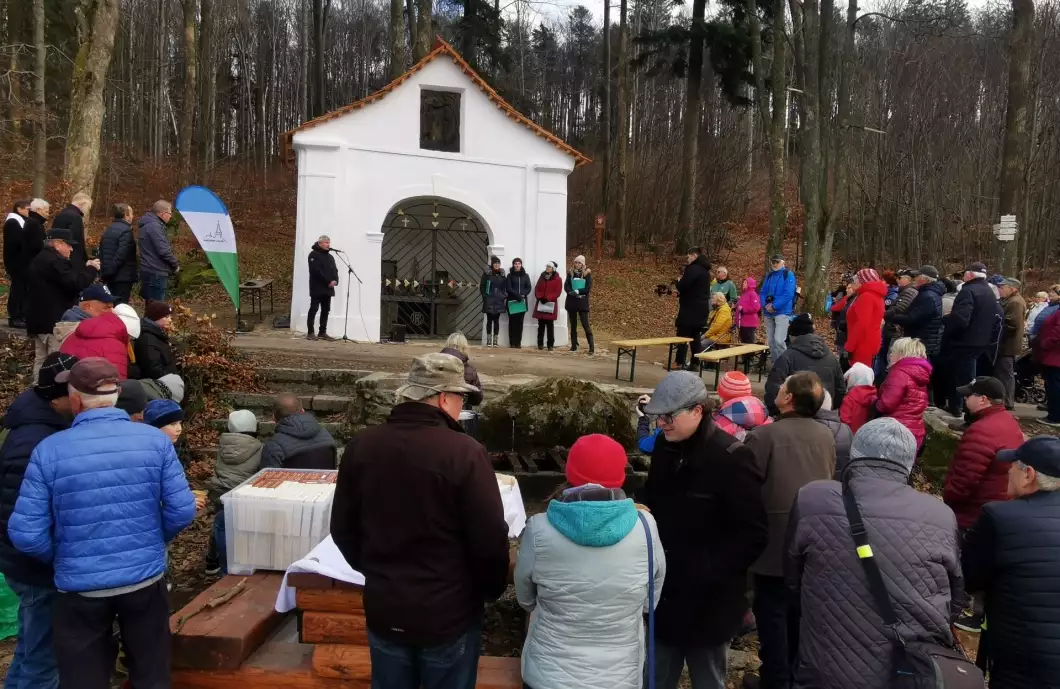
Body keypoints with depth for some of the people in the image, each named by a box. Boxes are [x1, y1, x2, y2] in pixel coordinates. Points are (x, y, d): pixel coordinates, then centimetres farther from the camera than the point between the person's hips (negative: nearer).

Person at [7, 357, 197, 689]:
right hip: (145, 580, 1)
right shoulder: (155, 440, -9)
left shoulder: (49, 450, -12)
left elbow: (25, 533, -11)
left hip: (79, 588, -1)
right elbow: (182, 511, -9)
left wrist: (59, 557, 9)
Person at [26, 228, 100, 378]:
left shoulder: (42, 259, 16)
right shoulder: (53, 261, -19)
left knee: (41, 359, 16)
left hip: (39, 319, 11)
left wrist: (85, 268, 8)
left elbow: (68, 276, 15)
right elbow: (76, 283, -25)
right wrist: (91, 269, -12)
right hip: (53, 321, -11)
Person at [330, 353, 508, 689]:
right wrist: (492, 590, 3)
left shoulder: (361, 445, -6)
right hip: (448, 613, -4)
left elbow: (342, 528, 5)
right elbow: (490, 539, -16)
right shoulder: (465, 452, -22)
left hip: (383, 609, 4)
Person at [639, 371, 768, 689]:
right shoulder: (665, 445, 1)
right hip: (664, 593, 6)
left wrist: (706, 573, -21)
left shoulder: (731, 458, -20)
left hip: (707, 602, -6)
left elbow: (753, 535, -19)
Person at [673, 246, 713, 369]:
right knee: (695, 336, 11)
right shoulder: (704, 270, 16)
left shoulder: (693, 269, -15)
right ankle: (695, 362, 11)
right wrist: (681, 293, 12)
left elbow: (682, 286, -20)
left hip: (691, 308, -9)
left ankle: (679, 362, -6)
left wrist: (679, 281, 2)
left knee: (683, 335, -6)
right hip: (701, 308, 9)